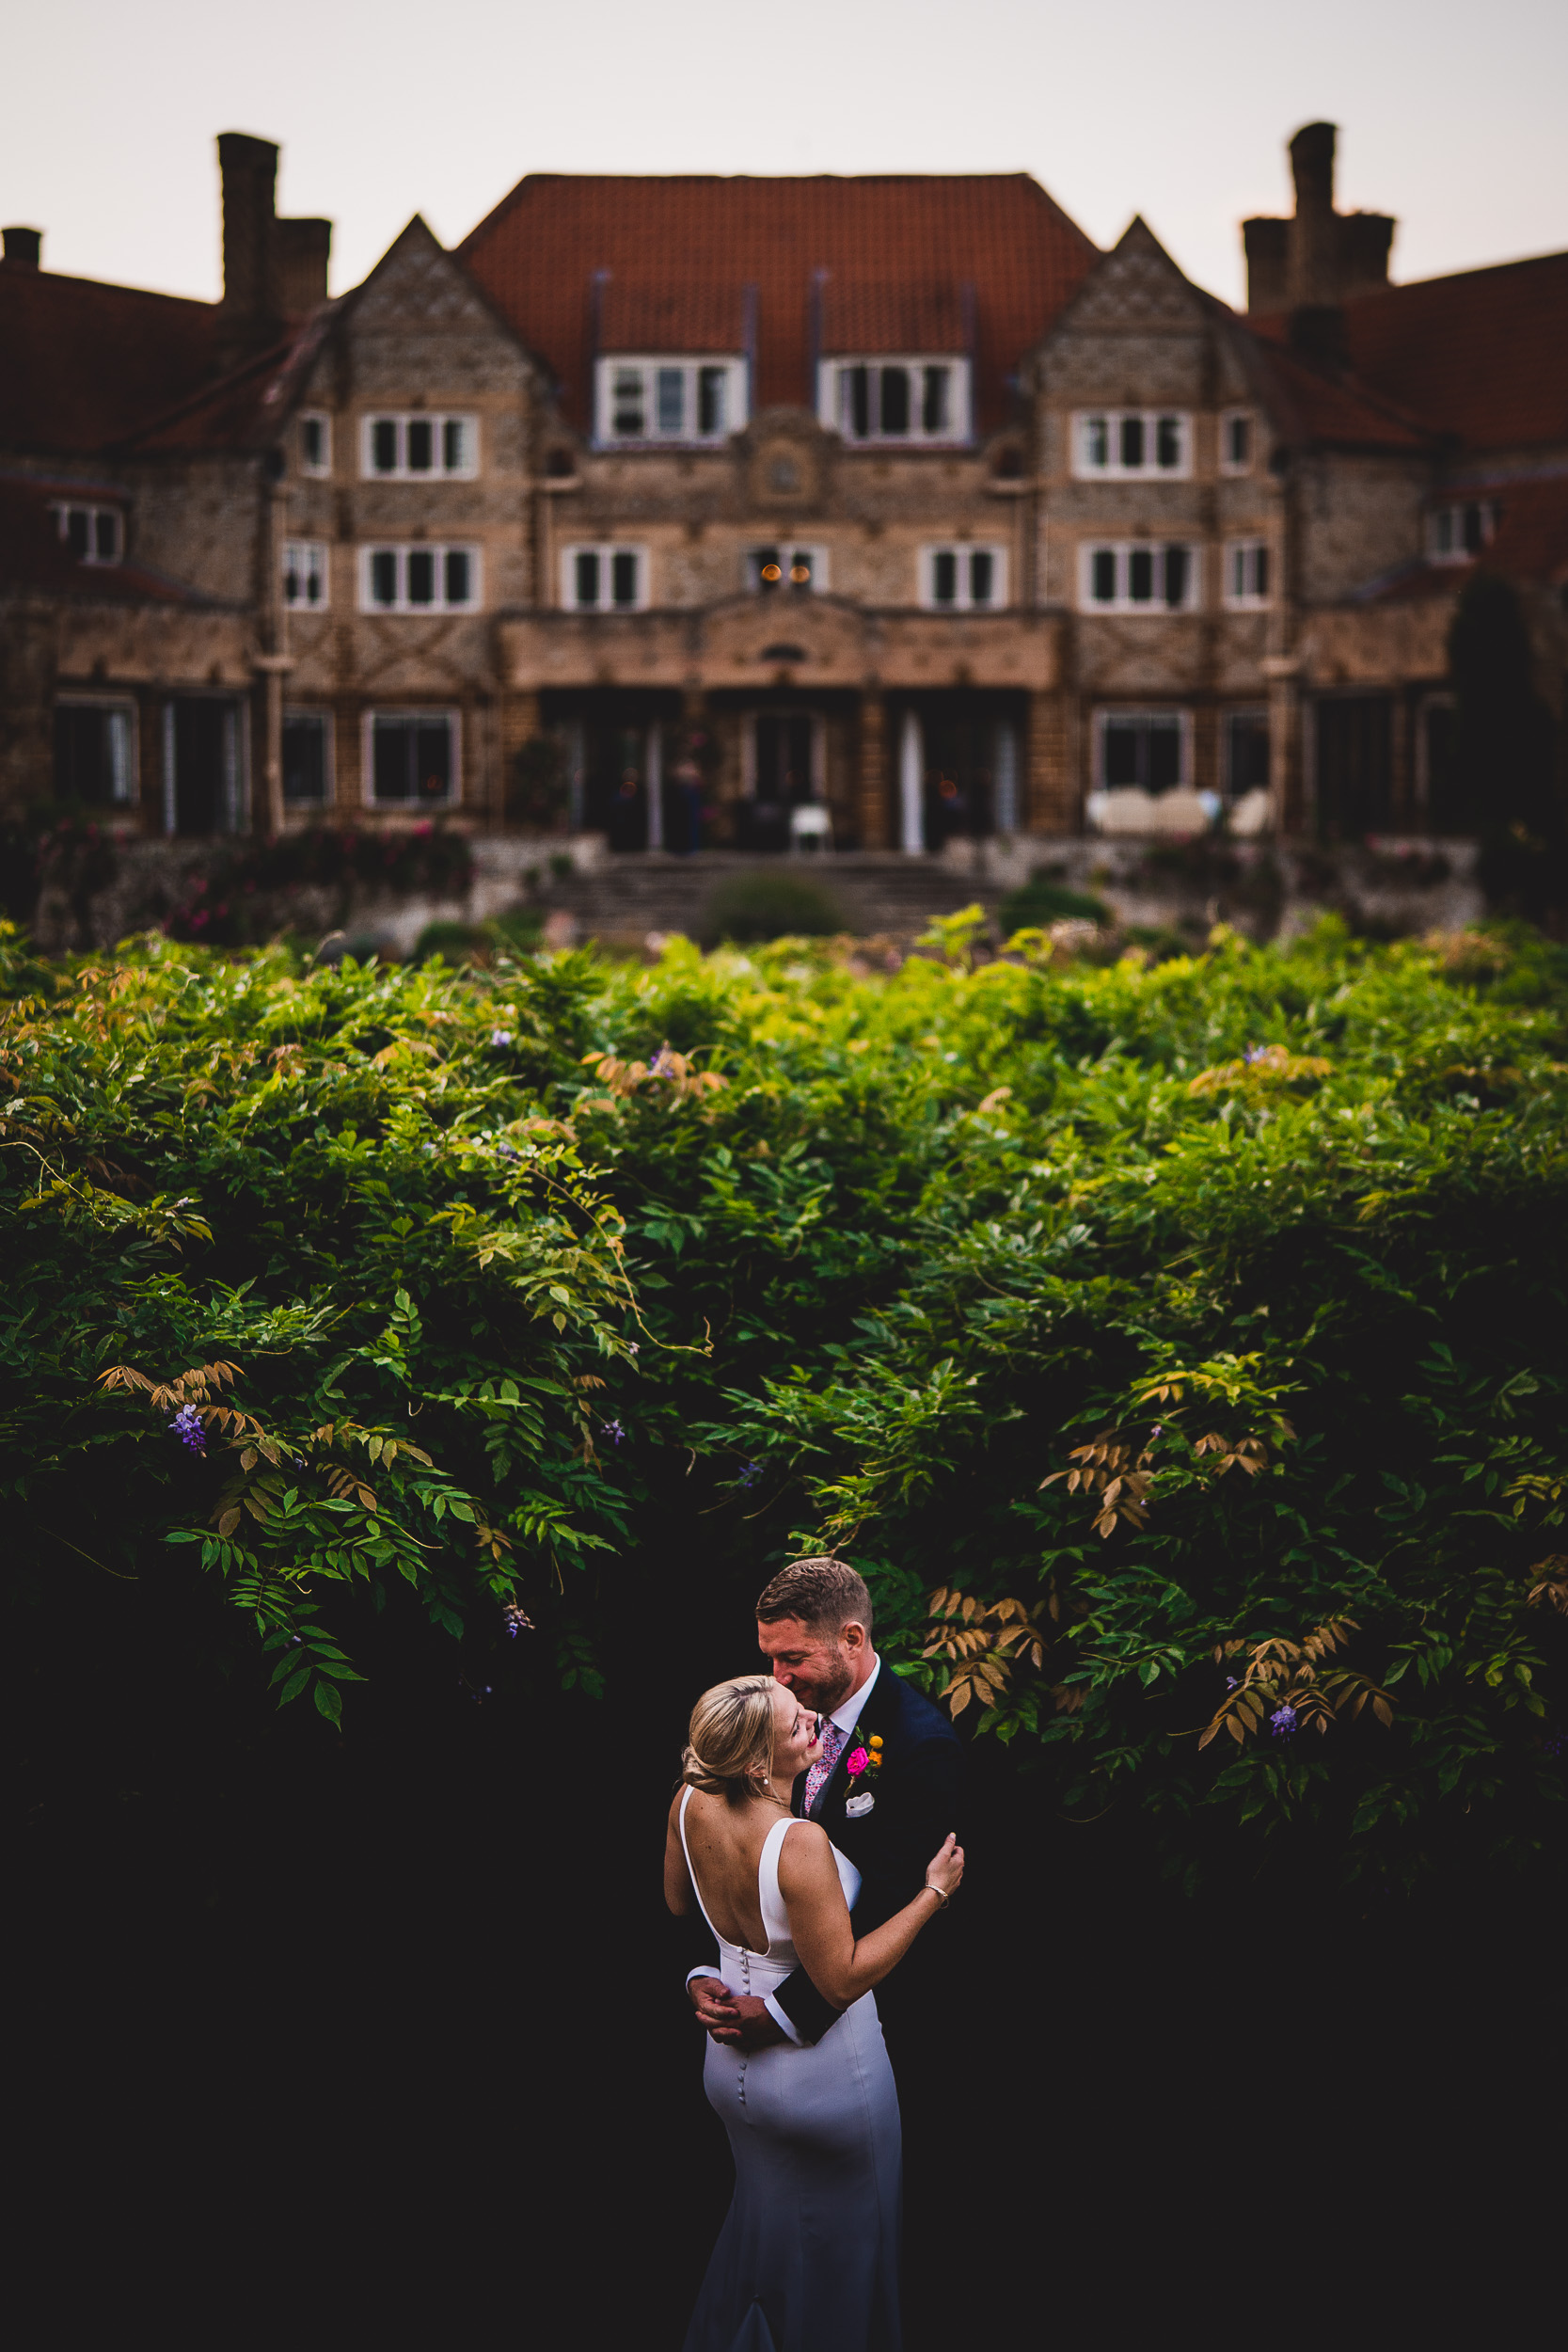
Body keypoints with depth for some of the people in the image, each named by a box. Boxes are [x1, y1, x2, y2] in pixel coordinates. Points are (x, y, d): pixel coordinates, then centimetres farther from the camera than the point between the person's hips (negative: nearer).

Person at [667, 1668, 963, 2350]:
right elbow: (842, 1980, -27)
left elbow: (677, 1904, 5)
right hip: (824, 2078, -7)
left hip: (730, 2062, 7)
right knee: (840, 2242, 17)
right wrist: (933, 1894, -22)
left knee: (761, 2215, 30)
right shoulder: (799, 1844, -34)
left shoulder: (691, 1803, -13)